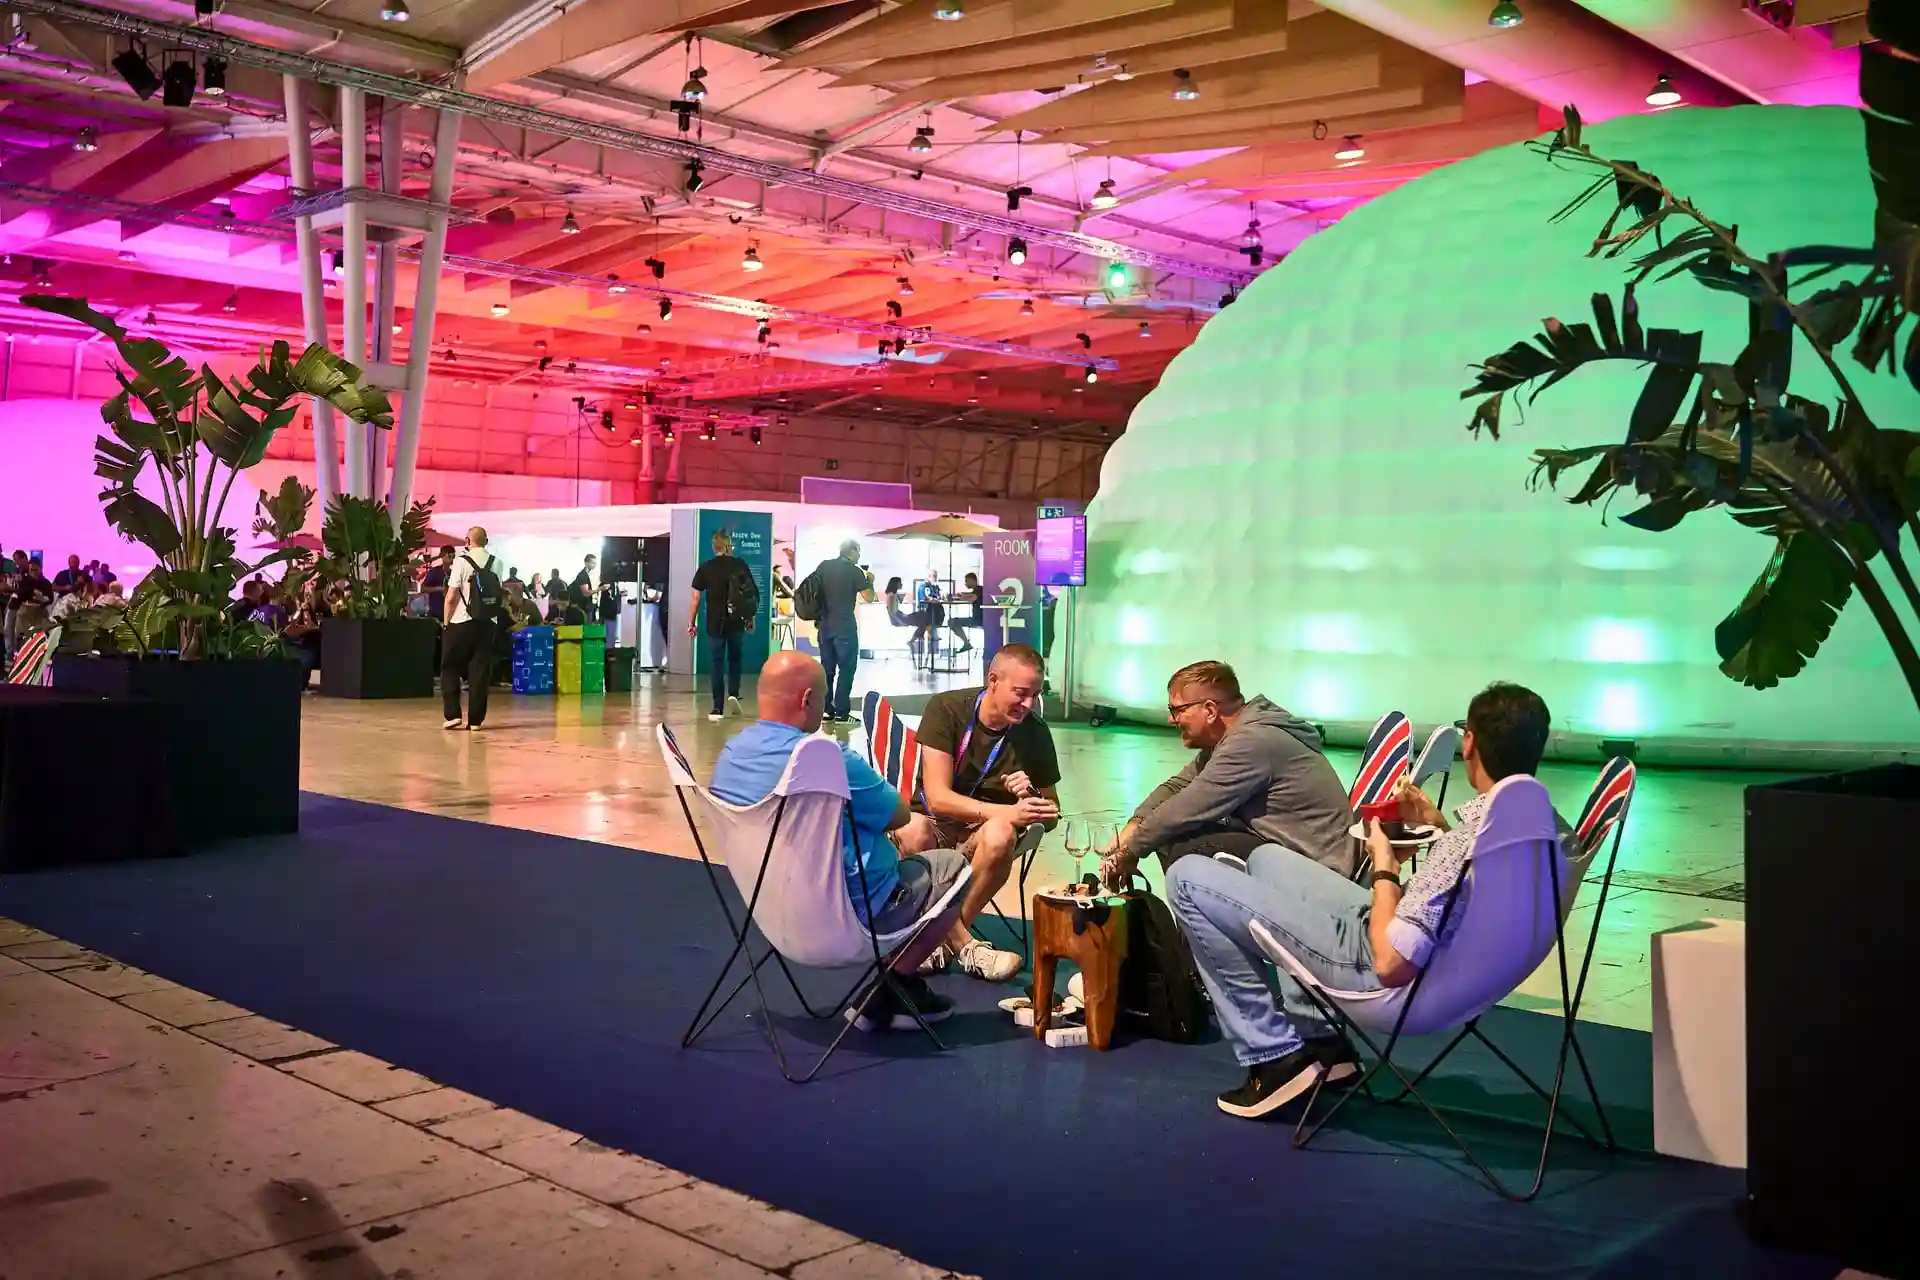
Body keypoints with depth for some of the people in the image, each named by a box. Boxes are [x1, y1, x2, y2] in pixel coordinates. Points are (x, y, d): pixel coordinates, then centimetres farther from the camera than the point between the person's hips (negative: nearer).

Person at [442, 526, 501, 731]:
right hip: (487, 623, 3)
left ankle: (453, 715, 1)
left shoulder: (462, 562, -9)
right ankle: (475, 719, 6)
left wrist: (446, 621, 0)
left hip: (461, 623, -3)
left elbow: (451, 597, -9)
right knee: (479, 671, 7)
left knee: (450, 668, 10)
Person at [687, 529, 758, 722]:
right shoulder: (740, 565, 1)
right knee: (734, 659, 21)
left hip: (715, 623, -1)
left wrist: (691, 623, 5)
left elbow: (695, 598, -3)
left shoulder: (705, 567, -2)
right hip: (737, 622, 1)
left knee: (716, 663, 4)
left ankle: (718, 709, 2)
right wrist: (751, 619, 14)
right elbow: (752, 594, 3)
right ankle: (733, 694, 4)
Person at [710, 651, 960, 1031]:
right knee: (951, 864, 14)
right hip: (848, 917, -8)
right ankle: (890, 994, 15)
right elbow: (899, 814, -11)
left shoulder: (730, 752, -2)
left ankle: (900, 987, 27)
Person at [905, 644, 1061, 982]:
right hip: (935, 822, -2)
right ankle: (964, 945, -22)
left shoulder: (1035, 733, -5)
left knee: (1000, 836, -36)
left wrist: (1030, 799, -20)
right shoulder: (946, 709, -13)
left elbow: (1051, 814, 5)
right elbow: (937, 797, -20)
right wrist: (1010, 812, -32)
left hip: (988, 828, 2)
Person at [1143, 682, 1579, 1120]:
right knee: (1266, 856, 25)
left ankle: (1277, 1057, 1)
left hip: (1376, 968, -9)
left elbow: (1390, 965, -28)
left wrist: (1384, 868, -14)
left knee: (1187, 878, -5)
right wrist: (1440, 827, 5)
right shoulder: (1548, 824, -6)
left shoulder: (1467, 843, -33)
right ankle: (1320, 1040, 20)